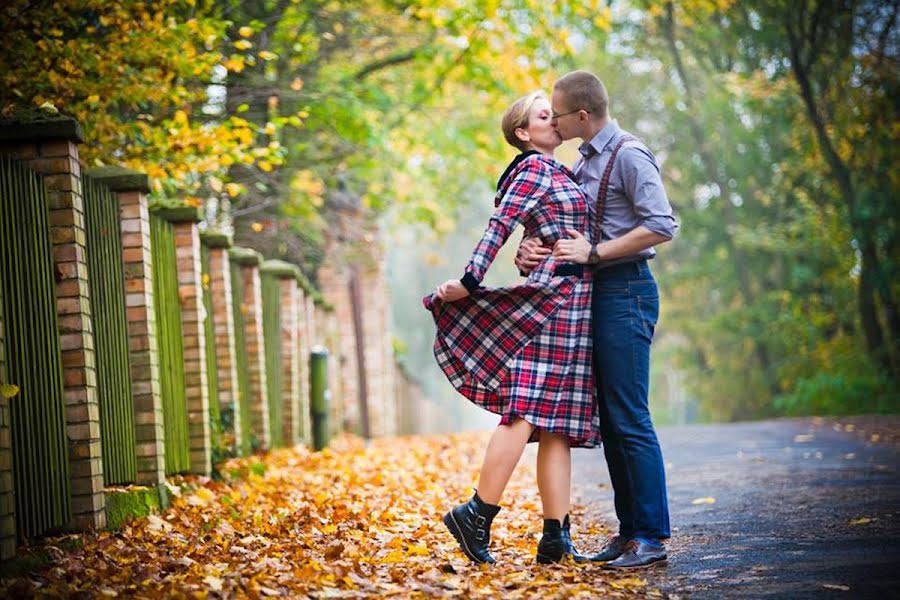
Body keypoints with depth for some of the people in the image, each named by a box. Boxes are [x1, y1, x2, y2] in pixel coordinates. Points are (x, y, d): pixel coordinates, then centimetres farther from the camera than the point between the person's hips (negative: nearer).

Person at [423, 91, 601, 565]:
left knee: (558, 424, 3)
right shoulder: (535, 167, -5)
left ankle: (556, 537, 0)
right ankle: (478, 514, -11)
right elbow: (499, 225, -15)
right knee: (527, 410, -13)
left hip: (572, 307, 9)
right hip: (552, 298, -9)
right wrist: (469, 282, -22)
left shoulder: (558, 172, 22)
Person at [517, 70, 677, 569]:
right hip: (595, 293, 9)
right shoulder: (583, 162, 17)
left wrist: (594, 252, -18)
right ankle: (629, 529, 14)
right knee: (608, 420, 9)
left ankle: (651, 536, -6)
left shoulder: (628, 156, -11)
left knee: (629, 419, -10)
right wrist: (528, 249, 1)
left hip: (626, 292, -9)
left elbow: (662, 226, -19)